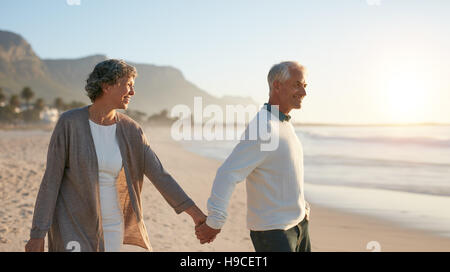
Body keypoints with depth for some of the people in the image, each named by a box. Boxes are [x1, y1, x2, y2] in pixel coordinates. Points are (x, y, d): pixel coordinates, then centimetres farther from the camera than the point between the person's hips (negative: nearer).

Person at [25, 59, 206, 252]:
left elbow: (159, 174, -2)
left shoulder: (131, 131, -2)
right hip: (73, 226, -5)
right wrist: (37, 235, -13)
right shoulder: (69, 122, -14)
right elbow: (51, 179, -12)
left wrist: (194, 211, -8)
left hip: (111, 228, 5)